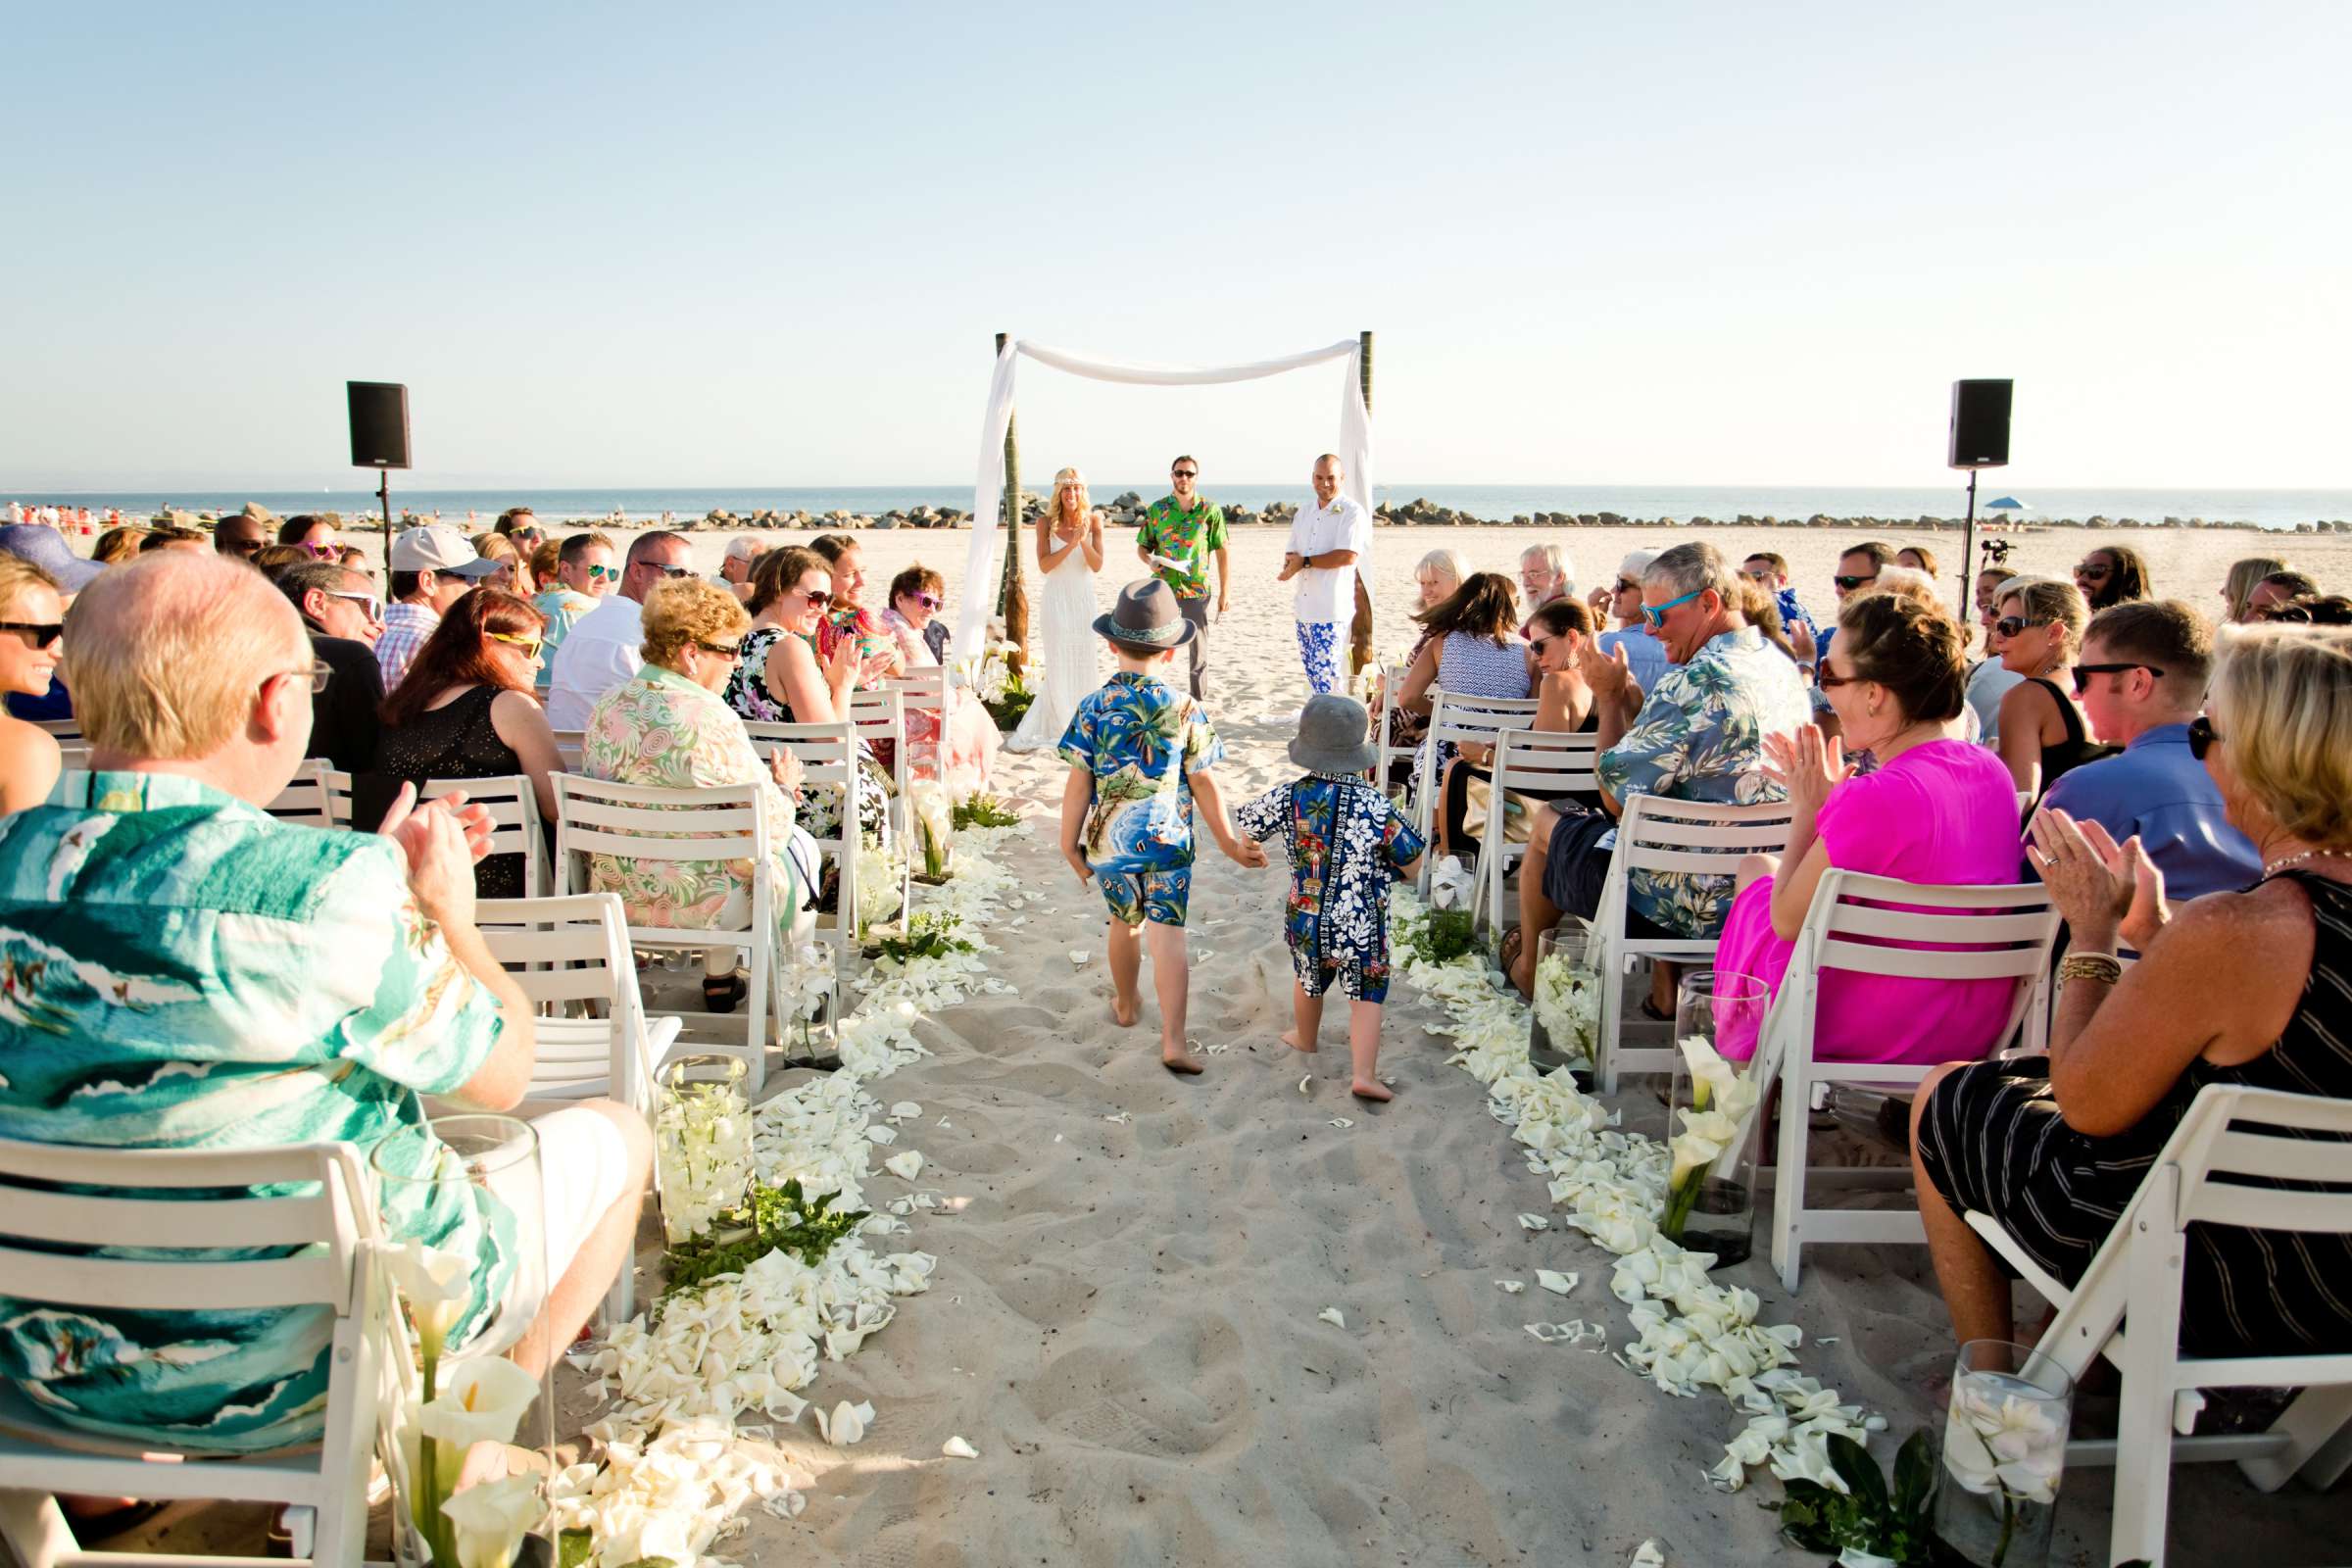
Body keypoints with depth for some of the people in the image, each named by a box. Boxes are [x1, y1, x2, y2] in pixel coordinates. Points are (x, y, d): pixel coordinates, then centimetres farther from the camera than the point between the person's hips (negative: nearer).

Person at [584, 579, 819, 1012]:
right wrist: (783, 789, 5)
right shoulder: (710, 717, -23)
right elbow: (767, 828, -18)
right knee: (799, 847, 21)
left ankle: (721, 976, 38)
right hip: (694, 902, -7)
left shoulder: (607, 707, 0)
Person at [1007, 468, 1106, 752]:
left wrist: (1084, 540, -22)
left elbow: (1097, 565, -6)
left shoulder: (1093, 521, 0)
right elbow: (1044, 565, -14)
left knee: (1085, 665, 7)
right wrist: (1071, 543, -23)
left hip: (1084, 601, 2)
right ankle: (1057, 729, 7)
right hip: (1057, 601, -2)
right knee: (1059, 666, -2)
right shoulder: (1046, 523, -4)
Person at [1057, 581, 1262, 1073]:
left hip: (1110, 842, 2)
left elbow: (1078, 782, -7)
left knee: (1124, 922, 23)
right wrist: (1228, 841, 7)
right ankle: (1173, 1041, -10)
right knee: (1168, 936, -2)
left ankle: (1126, 1005, 44)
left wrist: (1069, 843, 4)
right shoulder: (1187, 710, -10)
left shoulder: (1093, 708, -8)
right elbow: (1203, 783, -4)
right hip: (1169, 843, -2)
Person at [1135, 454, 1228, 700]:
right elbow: (1142, 547, 11)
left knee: (1199, 651, 6)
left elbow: (1222, 553, 1)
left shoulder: (1210, 510, -1)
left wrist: (1224, 592, -2)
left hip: (1197, 589, -1)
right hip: (1162, 586, 1)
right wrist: (1150, 561, -12)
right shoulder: (1157, 509, 4)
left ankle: (1199, 702, 16)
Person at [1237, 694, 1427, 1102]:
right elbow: (1413, 866, -10)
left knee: (1308, 980, 28)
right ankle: (1364, 1074, 3)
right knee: (1366, 995, 14)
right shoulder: (1377, 806, -18)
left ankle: (1305, 1038, 51)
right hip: (1362, 927, -3)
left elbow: (1241, 831, 1)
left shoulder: (1288, 798, -13)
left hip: (1305, 920, 3)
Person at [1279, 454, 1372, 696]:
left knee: (1324, 670, -12)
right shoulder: (1304, 514, 16)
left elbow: (1347, 556, -18)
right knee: (1310, 668, 11)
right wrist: (1290, 563, -10)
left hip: (1332, 609, -7)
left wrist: (1304, 562, -12)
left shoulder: (1352, 512, -7)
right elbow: (1291, 554, 16)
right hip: (1304, 606, 7)